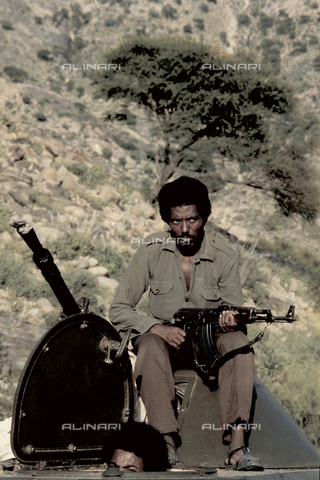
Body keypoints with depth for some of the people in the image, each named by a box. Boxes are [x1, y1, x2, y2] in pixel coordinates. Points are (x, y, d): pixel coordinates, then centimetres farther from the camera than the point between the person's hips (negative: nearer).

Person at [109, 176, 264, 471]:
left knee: (238, 343, -31)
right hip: (162, 335, -1)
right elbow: (119, 310, -8)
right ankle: (167, 443, -41)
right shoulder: (152, 251, -10)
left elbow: (237, 312, -2)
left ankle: (237, 445, -39)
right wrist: (160, 329, -25)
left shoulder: (224, 257, -8)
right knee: (150, 347, -35)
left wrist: (231, 320, -29)